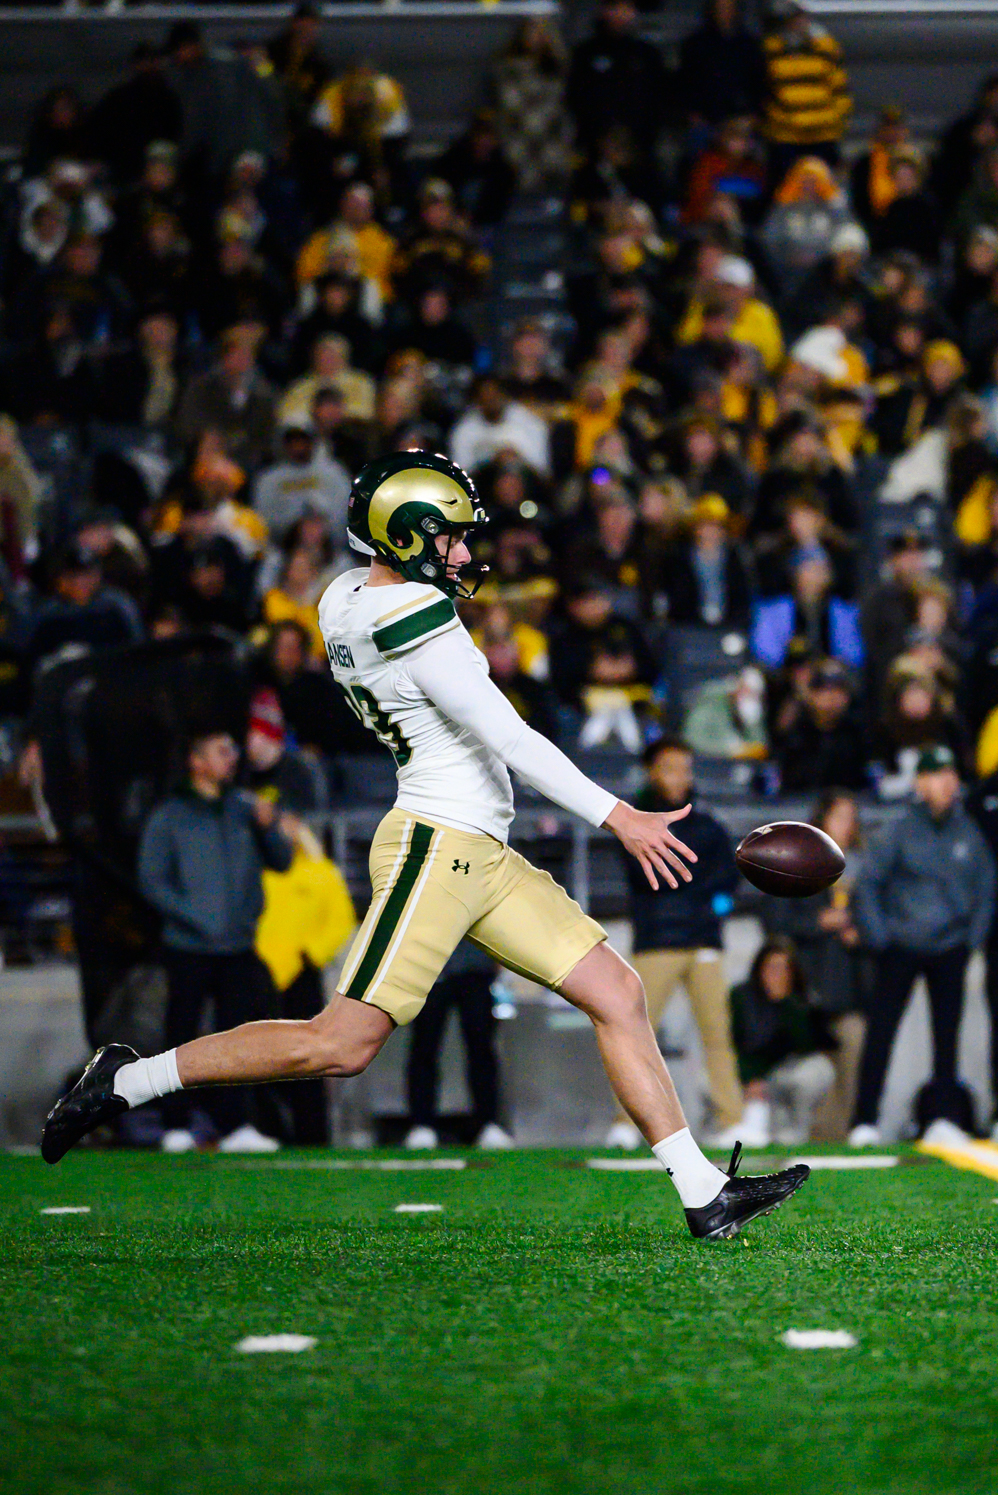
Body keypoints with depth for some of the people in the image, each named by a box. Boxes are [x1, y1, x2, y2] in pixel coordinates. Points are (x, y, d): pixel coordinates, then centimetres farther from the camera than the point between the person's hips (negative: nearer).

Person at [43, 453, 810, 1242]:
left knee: (617, 993, 5)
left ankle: (705, 1196, 4)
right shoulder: (417, 624, -17)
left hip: (482, 857, 10)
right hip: (435, 846, -10)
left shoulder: (351, 597, 9)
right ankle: (127, 1080, 4)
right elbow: (510, 740, -18)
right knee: (342, 1044, -8)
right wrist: (618, 816, -16)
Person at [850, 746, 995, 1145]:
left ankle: (945, 1119, 10)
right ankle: (865, 1120, -3)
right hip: (900, 947, -3)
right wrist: (878, 936, -6)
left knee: (946, 1037, 4)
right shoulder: (899, 832, -5)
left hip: (950, 949, 3)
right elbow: (867, 883, 0)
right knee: (881, 1032, -6)